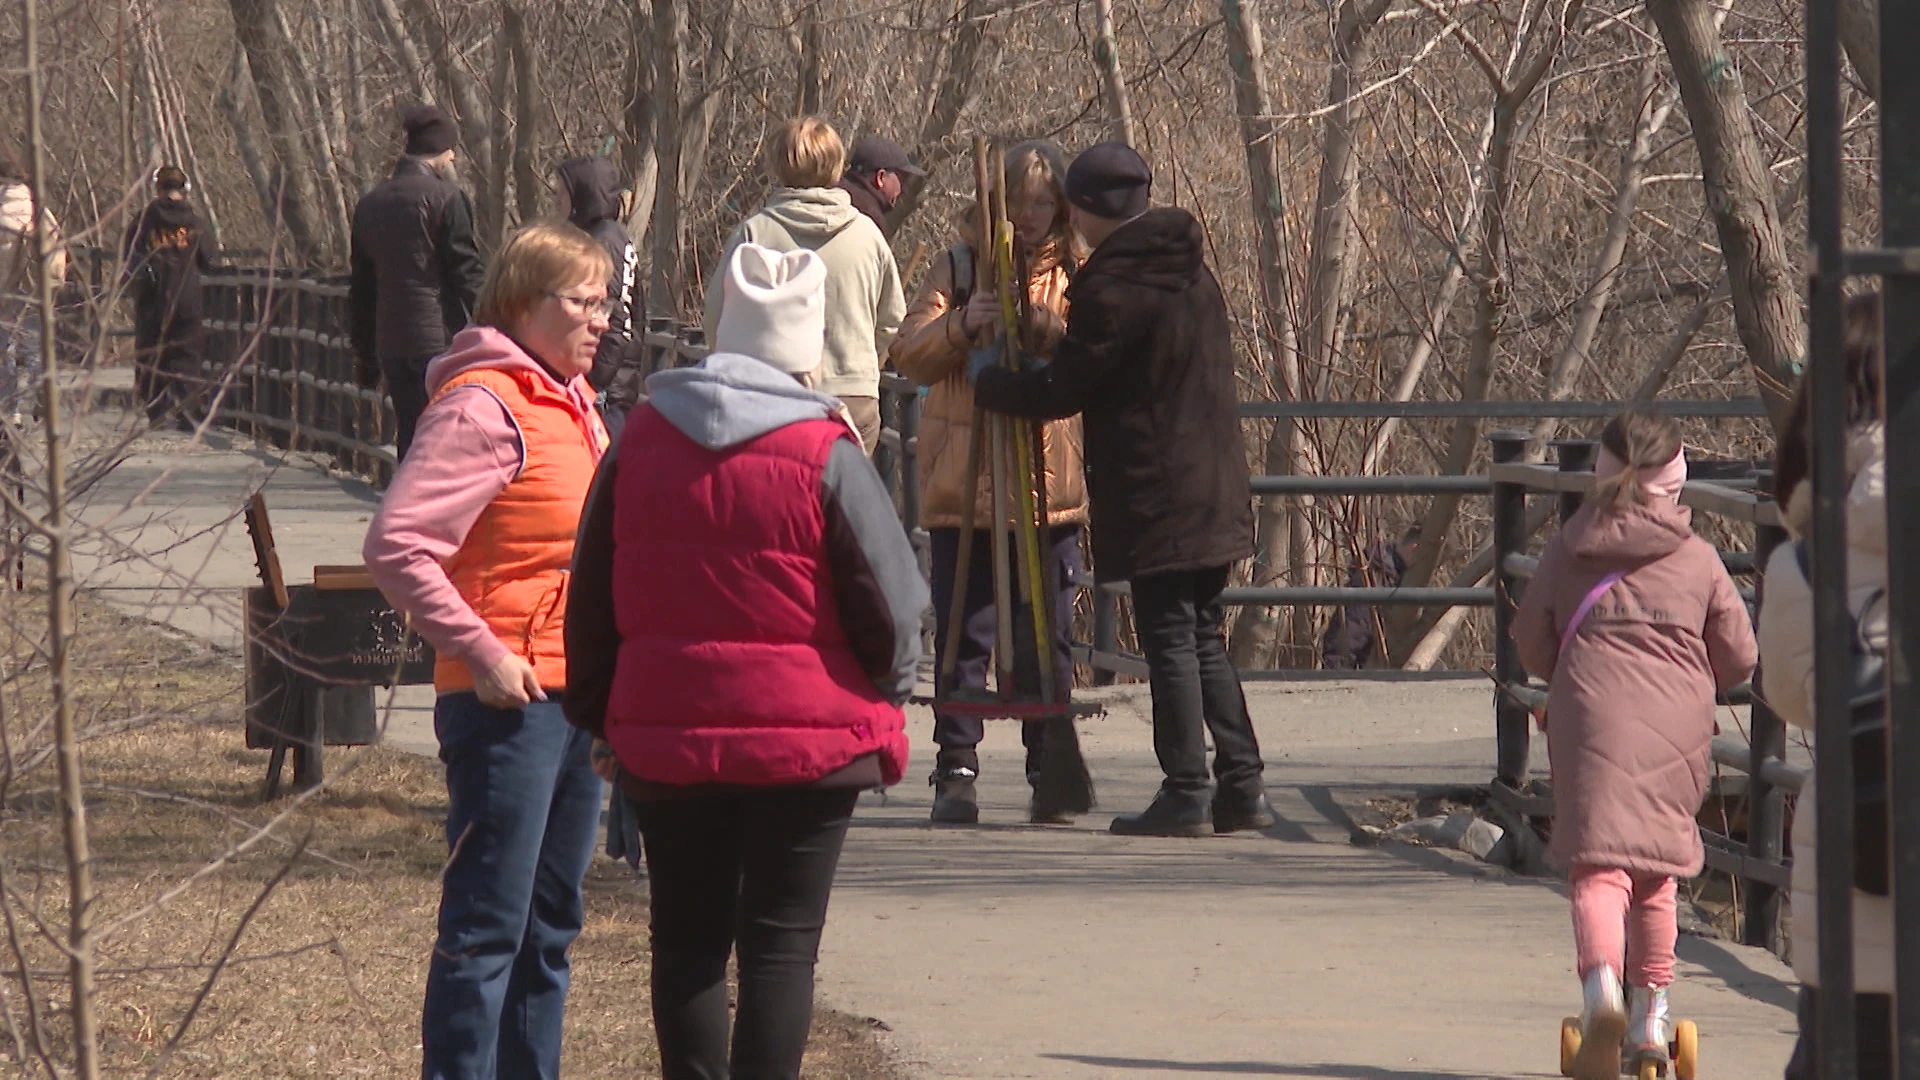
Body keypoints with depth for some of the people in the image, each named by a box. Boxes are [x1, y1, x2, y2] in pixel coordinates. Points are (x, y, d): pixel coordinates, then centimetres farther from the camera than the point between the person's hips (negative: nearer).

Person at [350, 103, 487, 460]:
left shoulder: (370, 204, 13)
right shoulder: (445, 197, -7)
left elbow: (361, 289, 18)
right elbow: (466, 274, -8)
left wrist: (366, 355, 23)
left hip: (391, 344, 6)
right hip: (440, 338, -6)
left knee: (411, 438, 11)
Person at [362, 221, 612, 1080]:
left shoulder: (574, 405, 15)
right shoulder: (484, 407, -13)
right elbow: (397, 544, -21)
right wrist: (482, 654, -21)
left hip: (575, 697, 9)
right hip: (511, 698, -9)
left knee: (550, 923, 14)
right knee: (486, 927, -6)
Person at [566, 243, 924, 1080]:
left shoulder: (639, 441, 3)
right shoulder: (825, 457, -10)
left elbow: (591, 603, 9)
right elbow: (893, 609, -8)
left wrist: (598, 713, 19)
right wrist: (882, 696, 11)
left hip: (665, 739, 3)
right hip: (805, 741, -3)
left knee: (686, 940, 12)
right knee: (782, 941, 2)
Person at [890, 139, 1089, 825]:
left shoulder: (1078, 275, 8)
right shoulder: (961, 267, 8)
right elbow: (910, 356, -1)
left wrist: (1048, 328, -20)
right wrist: (963, 324, -19)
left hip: (1052, 486, 0)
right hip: (962, 483, 0)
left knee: (1047, 638, 3)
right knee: (962, 636, -1)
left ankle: (1049, 771, 10)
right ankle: (956, 772, 3)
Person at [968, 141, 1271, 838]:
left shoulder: (1112, 289, -15)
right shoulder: (1192, 273, 11)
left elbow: (1058, 393, -10)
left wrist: (985, 378, 8)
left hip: (1153, 494, -8)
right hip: (1214, 490, 8)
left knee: (1168, 639, -3)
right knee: (1204, 639, 13)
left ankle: (1185, 794, -1)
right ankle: (1242, 787, 12)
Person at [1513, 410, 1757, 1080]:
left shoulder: (1569, 550, 6)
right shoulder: (1696, 558, 5)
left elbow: (1532, 642, 13)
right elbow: (1739, 655, 9)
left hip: (1593, 722, -1)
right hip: (1677, 729, 2)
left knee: (1598, 865, -9)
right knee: (1657, 871, 17)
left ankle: (1602, 981, -36)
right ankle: (1651, 1012, 23)